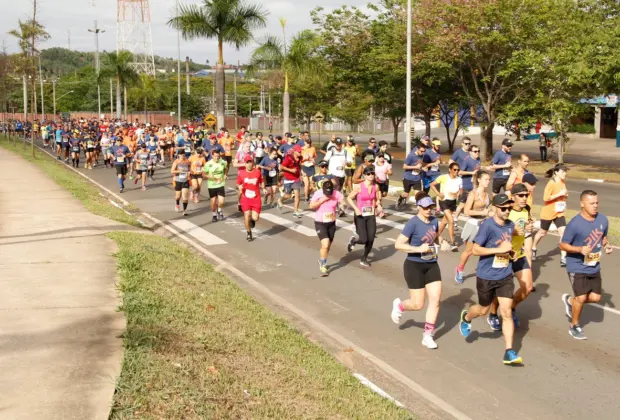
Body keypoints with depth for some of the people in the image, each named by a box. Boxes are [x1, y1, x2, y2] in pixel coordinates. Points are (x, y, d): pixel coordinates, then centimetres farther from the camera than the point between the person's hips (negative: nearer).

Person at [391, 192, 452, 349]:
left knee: (435, 300, 0)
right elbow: (398, 244, -20)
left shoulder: (434, 221, 1)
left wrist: (443, 242, 0)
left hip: (432, 265, 6)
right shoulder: (413, 223, -18)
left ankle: (428, 335, 11)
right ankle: (399, 305, 34)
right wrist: (418, 249, -28)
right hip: (414, 266, -6)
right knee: (418, 304, 0)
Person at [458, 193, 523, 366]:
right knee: (483, 310, 16)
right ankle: (466, 317, 50)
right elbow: (475, 250, -20)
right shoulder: (487, 226, -18)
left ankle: (509, 352, 1)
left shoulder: (510, 225, 2)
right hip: (486, 277, -4)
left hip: (505, 277, 4)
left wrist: (510, 250, 2)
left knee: (507, 312, -3)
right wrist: (499, 249, -25)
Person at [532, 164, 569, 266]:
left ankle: (563, 258, -10)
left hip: (559, 213, 5)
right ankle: (533, 249, 41)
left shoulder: (563, 182, 3)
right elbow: (546, 198, -26)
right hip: (548, 213, -5)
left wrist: (565, 195, -3)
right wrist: (559, 194, -28)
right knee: (542, 232, 14)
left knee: (563, 232, -11)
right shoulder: (551, 183, -19)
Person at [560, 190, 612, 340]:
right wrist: (580, 249, -30)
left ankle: (570, 300, 38)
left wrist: (607, 245, -9)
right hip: (577, 267, -6)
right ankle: (574, 326, 20)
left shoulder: (603, 220, -5)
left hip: (594, 267, 6)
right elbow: (563, 245, -15)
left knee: (595, 298, 9)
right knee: (582, 298, -5)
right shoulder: (575, 224, -22)